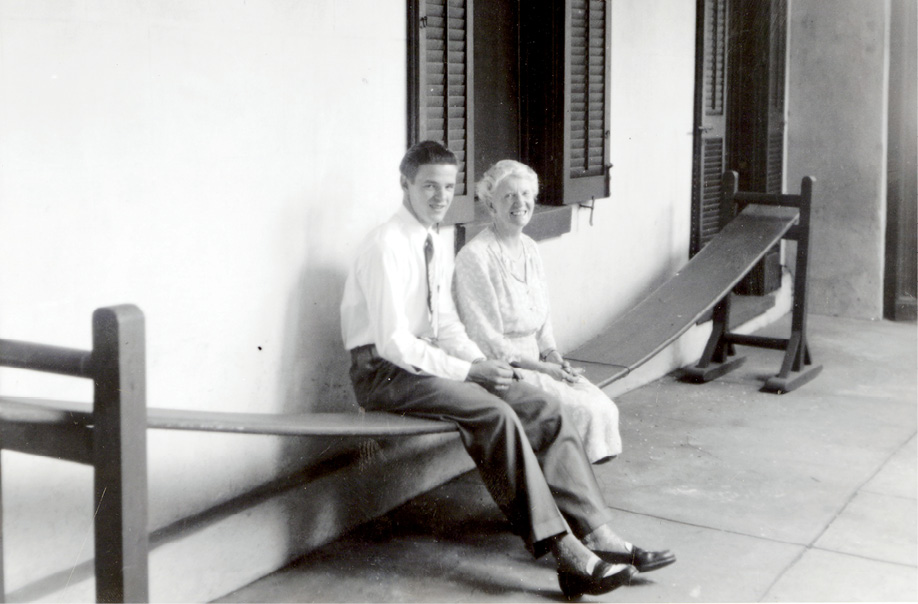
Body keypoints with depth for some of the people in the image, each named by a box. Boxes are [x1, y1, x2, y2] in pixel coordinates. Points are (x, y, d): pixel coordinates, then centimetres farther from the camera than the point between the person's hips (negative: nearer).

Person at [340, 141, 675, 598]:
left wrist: (483, 365, -3)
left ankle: (593, 532, -12)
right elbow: (393, 343, -22)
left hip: (425, 363, 9)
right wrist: (468, 371, -20)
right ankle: (563, 551, -28)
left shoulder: (435, 250, 13)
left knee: (543, 409, -8)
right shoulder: (387, 247, -16)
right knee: (494, 414, -30)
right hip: (384, 373, -9)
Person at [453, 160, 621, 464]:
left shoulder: (530, 249, 13)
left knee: (604, 407, -12)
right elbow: (485, 339, -15)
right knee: (583, 410, -22)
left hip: (533, 362, 8)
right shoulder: (475, 257, -14)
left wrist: (555, 358, 0)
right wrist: (541, 367, -16)